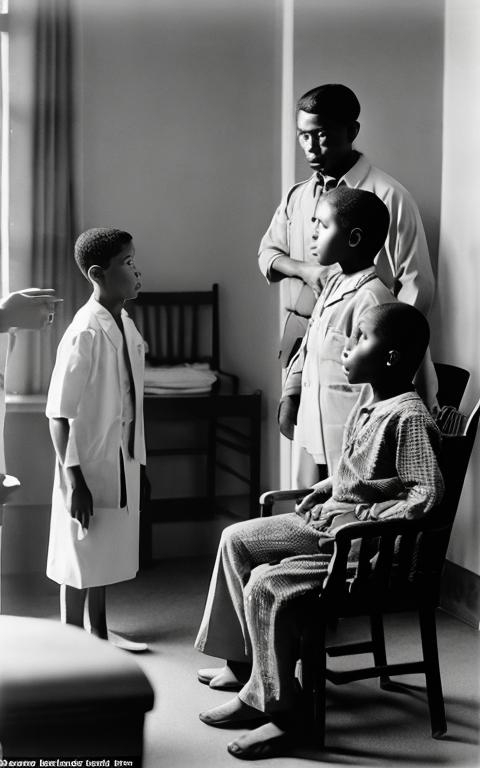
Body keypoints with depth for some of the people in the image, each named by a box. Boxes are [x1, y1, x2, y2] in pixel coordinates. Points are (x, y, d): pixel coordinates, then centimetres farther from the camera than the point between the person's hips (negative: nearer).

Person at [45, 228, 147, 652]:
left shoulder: (127, 327, 4)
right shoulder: (85, 333, -20)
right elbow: (59, 414, -20)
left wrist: (136, 461, 15)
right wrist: (73, 479, -21)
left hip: (121, 463, 8)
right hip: (89, 465, -8)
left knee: (105, 552, 19)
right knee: (79, 558, 5)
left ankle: (99, 632, 34)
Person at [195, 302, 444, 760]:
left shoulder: (409, 416, -21)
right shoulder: (367, 407, 8)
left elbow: (428, 493, -27)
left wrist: (365, 516, -24)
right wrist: (328, 488, 9)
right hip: (328, 523, 11)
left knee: (265, 585, -24)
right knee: (236, 539, 16)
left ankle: (277, 710, -11)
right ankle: (243, 662, 24)